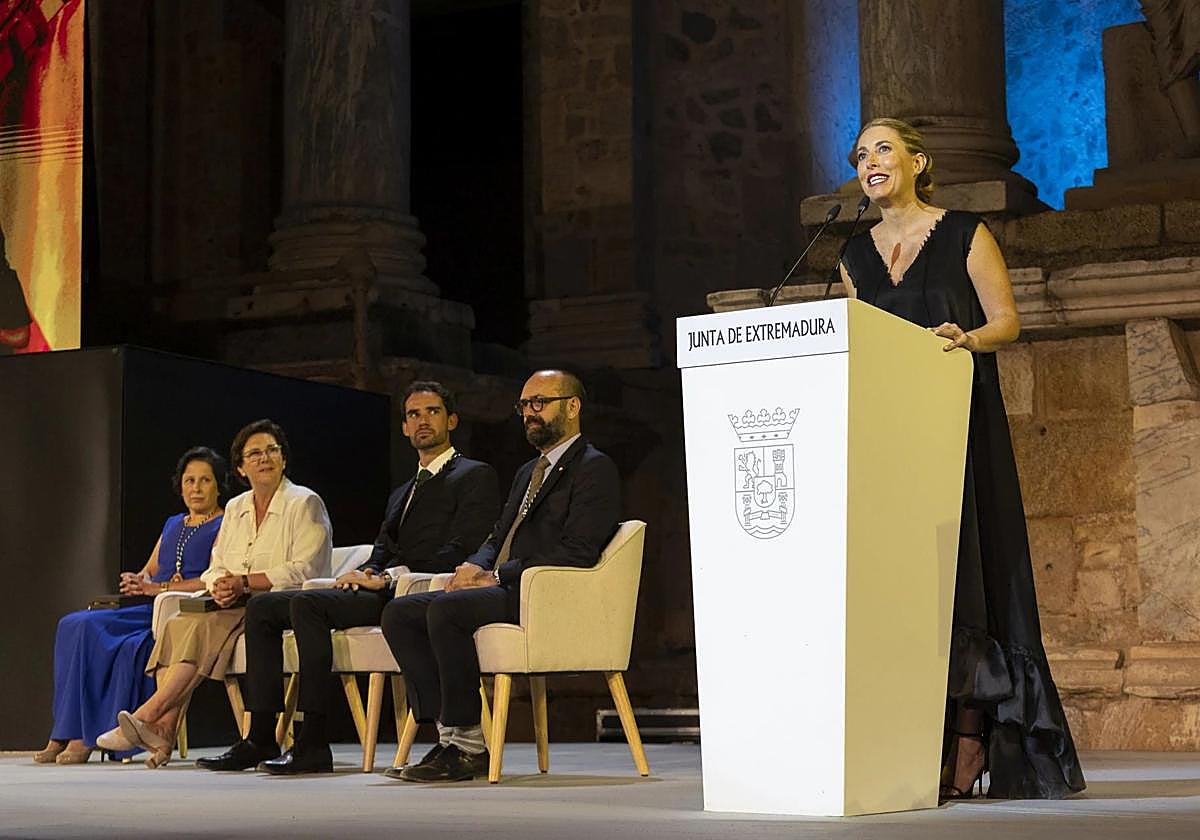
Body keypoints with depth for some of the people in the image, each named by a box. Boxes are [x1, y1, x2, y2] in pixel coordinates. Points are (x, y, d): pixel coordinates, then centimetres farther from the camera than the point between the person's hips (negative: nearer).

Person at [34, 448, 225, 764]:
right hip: (152, 611, 7)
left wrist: (160, 588, -13)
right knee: (77, 626, -17)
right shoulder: (172, 525, 27)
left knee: (131, 647, -33)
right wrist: (137, 582, 0)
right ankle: (68, 736, -23)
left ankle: (85, 737, -23)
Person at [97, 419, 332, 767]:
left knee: (205, 628, -30)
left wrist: (244, 582, -16)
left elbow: (303, 571, -12)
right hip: (235, 607, 6)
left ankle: (148, 715, -34)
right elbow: (216, 568, 17)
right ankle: (163, 733, -33)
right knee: (176, 626, -22)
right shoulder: (235, 508, 21)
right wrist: (221, 586, -8)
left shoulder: (305, 504, 0)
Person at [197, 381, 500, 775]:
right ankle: (260, 738, -7)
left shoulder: (476, 477, 2)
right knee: (262, 606, 0)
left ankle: (312, 745, -31)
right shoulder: (402, 492, 30)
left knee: (307, 604, -30)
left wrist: (387, 578, -15)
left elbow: (458, 552, -11)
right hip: (382, 591, 9)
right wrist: (365, 573, -2)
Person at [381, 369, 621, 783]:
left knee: (445, 609, -31)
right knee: (399, 612, -7)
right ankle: (451, 733, -14)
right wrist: (475, 566, 1)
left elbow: (577, 553, -15)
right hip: (506, 591, 10)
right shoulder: (529, 472, 27)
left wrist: (497, 575, -15)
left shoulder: (594, 468, -3)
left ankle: (468, 745, -24)